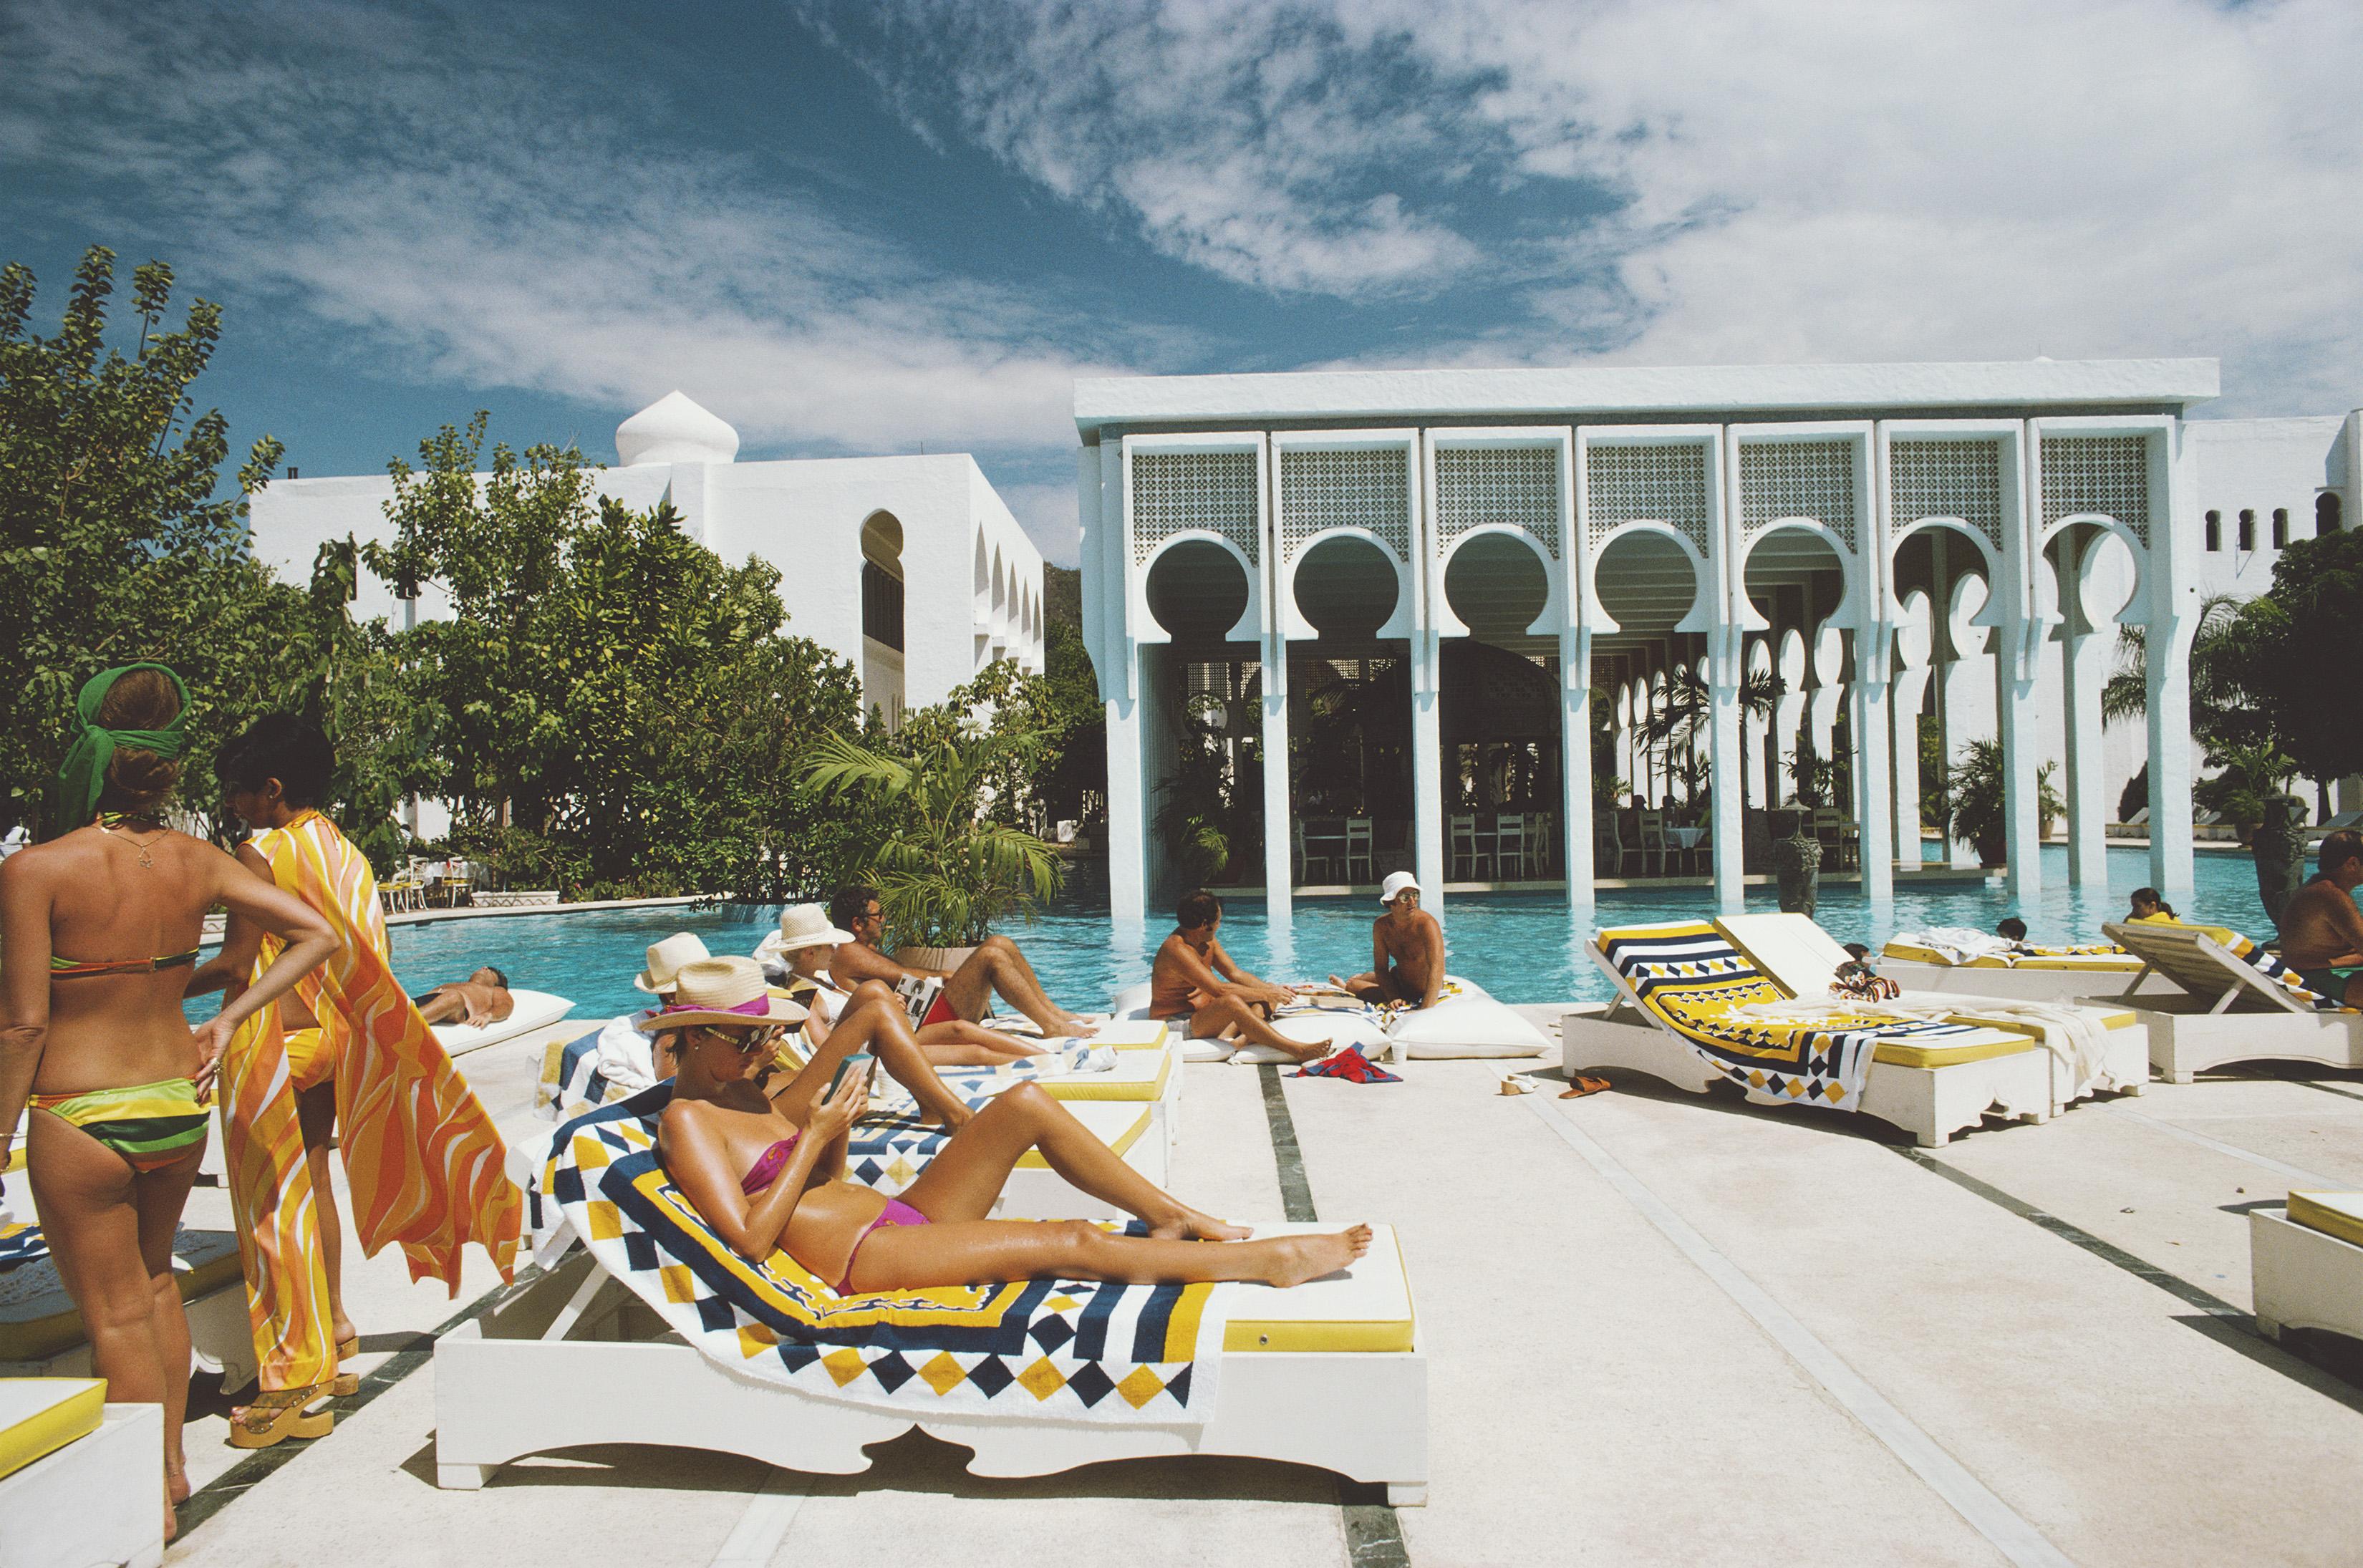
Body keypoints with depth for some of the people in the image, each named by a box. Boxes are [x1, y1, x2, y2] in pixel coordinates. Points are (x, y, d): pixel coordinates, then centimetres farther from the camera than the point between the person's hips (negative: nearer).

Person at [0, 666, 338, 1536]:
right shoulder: (195, 860, -3)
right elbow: (317, 934, 0)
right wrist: (226, 1021, 4)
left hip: (82, 1121, -5)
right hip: (180, 1104, 5)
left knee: (117, 1315, 10)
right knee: (154, 1281, 26)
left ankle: (150, 1499, 21)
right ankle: (173, 1458, 36)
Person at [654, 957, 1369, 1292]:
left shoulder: (743, 1094, 16)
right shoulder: (686, 1120, -9)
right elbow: (751, 1238, -20)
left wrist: (833, 1119, 2)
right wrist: (816, 1136, -17)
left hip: (897, 1215, 9)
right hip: (860, 1259, -9)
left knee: (1025, 1104, -6)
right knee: (1075, 1242, -21)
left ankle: (1174, 1219, 0)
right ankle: (1267, 1259, -13)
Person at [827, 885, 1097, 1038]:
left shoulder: (868, 951, 30)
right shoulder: (847, 953, -2)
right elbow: (903, 978, -7)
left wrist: (948, 975, 7)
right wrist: (945, 975, 5)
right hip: (924, 1022, -10)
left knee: (999, 944, 2)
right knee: (991, 957, -24)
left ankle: (1053, 1010, 0)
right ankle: (1052, 1026, -23)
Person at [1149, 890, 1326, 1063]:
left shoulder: (1207, 941, 8)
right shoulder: (1177, 949, -23)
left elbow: (1235, 973, 11)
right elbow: (1219, 989, -27)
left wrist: (1271, 989, -5)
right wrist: (1266, 994, -21)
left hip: (1205, 1014, 10)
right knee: (1232, 1001, -36)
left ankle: (1227, 1036, -31)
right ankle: (1297, 1050, -38)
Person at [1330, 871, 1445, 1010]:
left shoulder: (1426, 923, -32)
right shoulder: (1381, 926, -14)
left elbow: (1437, 969, -43)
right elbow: (1381, 968, -11)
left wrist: (1425, 1010, -54)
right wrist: (1394, 999, -28)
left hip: (1424, 992, -5)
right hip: (1399, 978, 5)